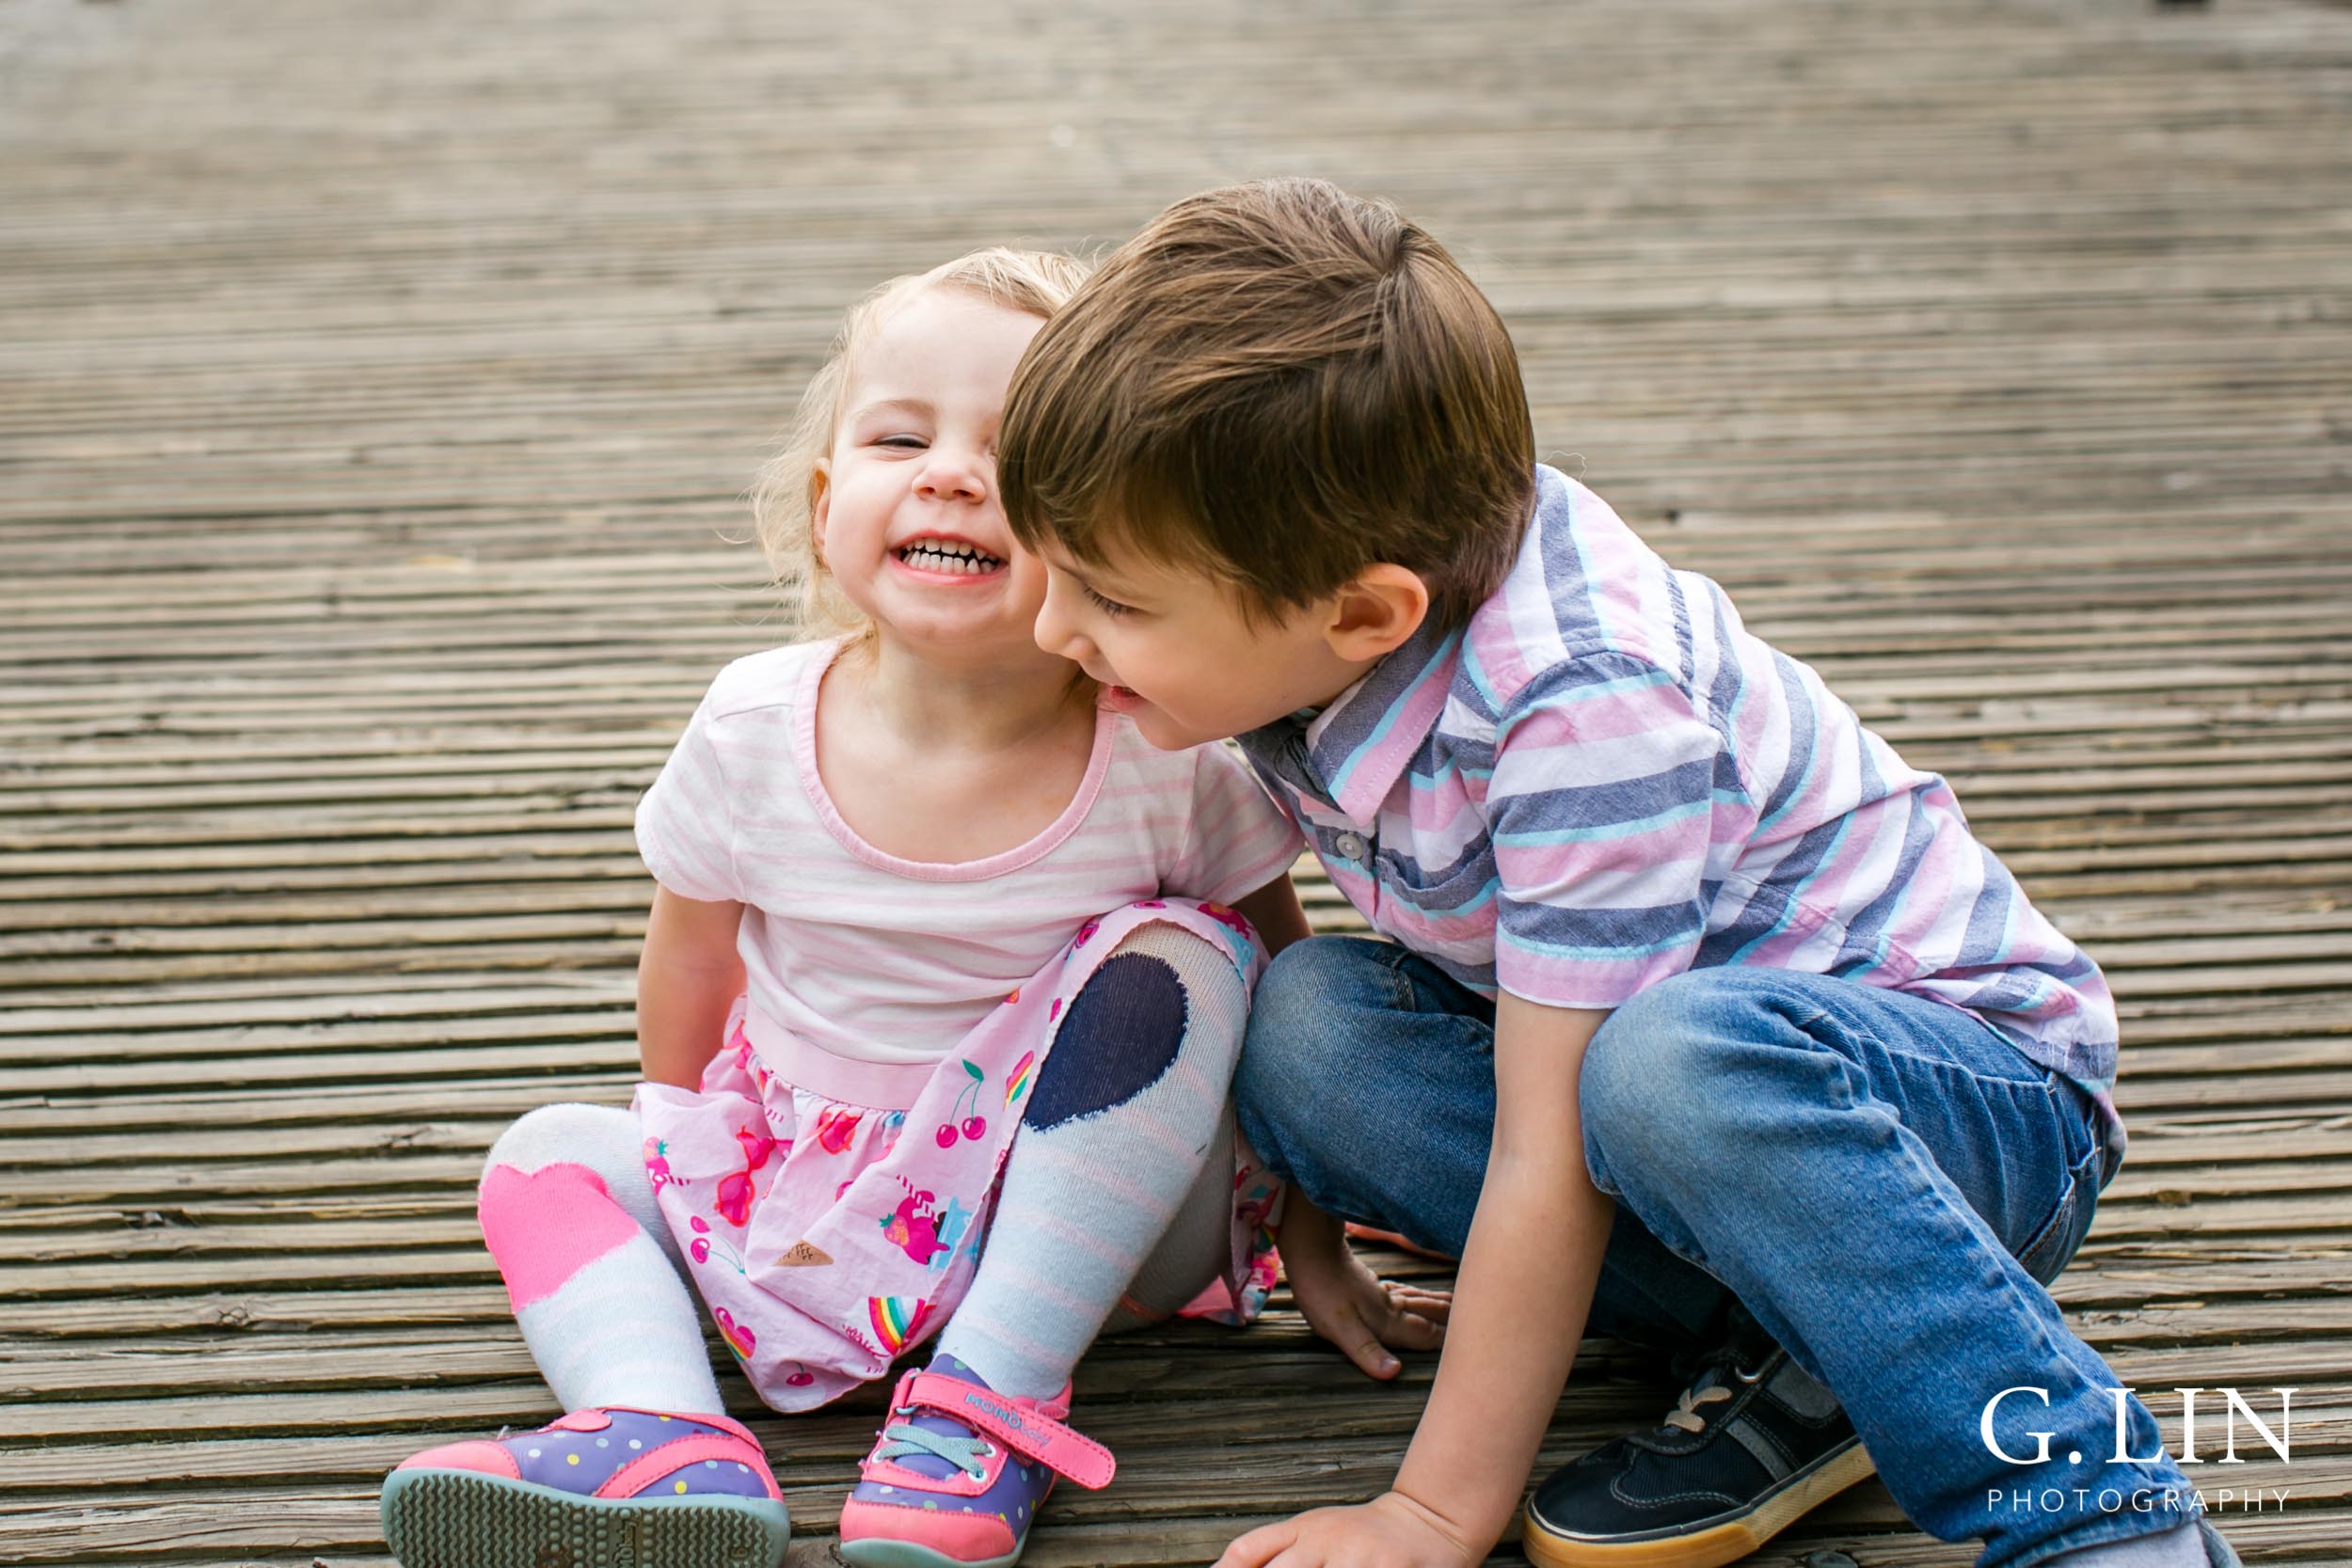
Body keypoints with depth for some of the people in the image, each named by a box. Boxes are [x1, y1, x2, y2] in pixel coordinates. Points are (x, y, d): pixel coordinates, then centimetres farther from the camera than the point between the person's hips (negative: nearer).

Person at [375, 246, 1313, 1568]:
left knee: (1174, 961, -26)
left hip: (1097, 1214, -3)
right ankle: (672, 1443, -32)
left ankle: (991, 1400, -26)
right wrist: (690, 1160, 14)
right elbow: (693, 957, 3)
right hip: (823, 1191, 3)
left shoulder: (1173, 758, -21)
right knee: (550, 1156, -3)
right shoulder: (754, 731, -15)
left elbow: (1284, 965, -3)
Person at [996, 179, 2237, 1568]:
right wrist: (1301, 1210, 6)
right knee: (1307, 1020, -16)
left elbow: (1548, 1160, -28)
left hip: (1978, 1083, -7)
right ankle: (1798, 1342, -11)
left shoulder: (1585, 707, -31)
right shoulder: (1290, 636, -9)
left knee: (1667, 1065, -40)